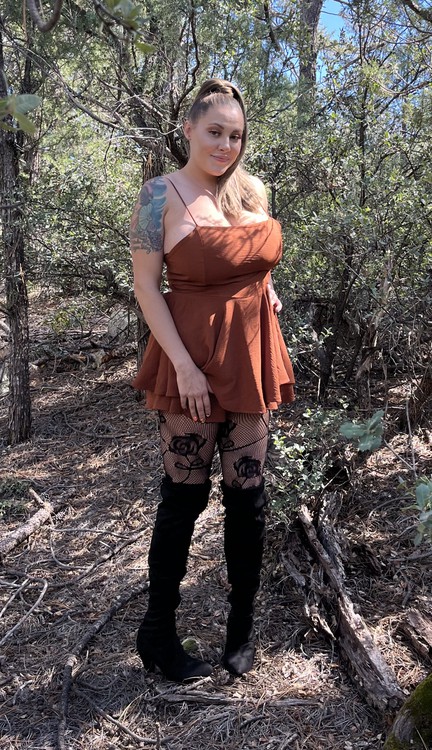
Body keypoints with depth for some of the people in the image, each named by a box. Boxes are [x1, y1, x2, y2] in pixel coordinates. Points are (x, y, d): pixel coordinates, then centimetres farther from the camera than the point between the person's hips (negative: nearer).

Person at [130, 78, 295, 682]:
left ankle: (242, 628, 28)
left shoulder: (254, 191, 11)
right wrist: (184, 365, -16)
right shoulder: (162, 194, -6)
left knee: (248, 493, 9)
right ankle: (157, 633, 22)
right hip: (192, 361, -5)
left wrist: (266, 294, 6)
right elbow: (146, 287, -10)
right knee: (186, 494, 3)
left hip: (253, 357, 5)